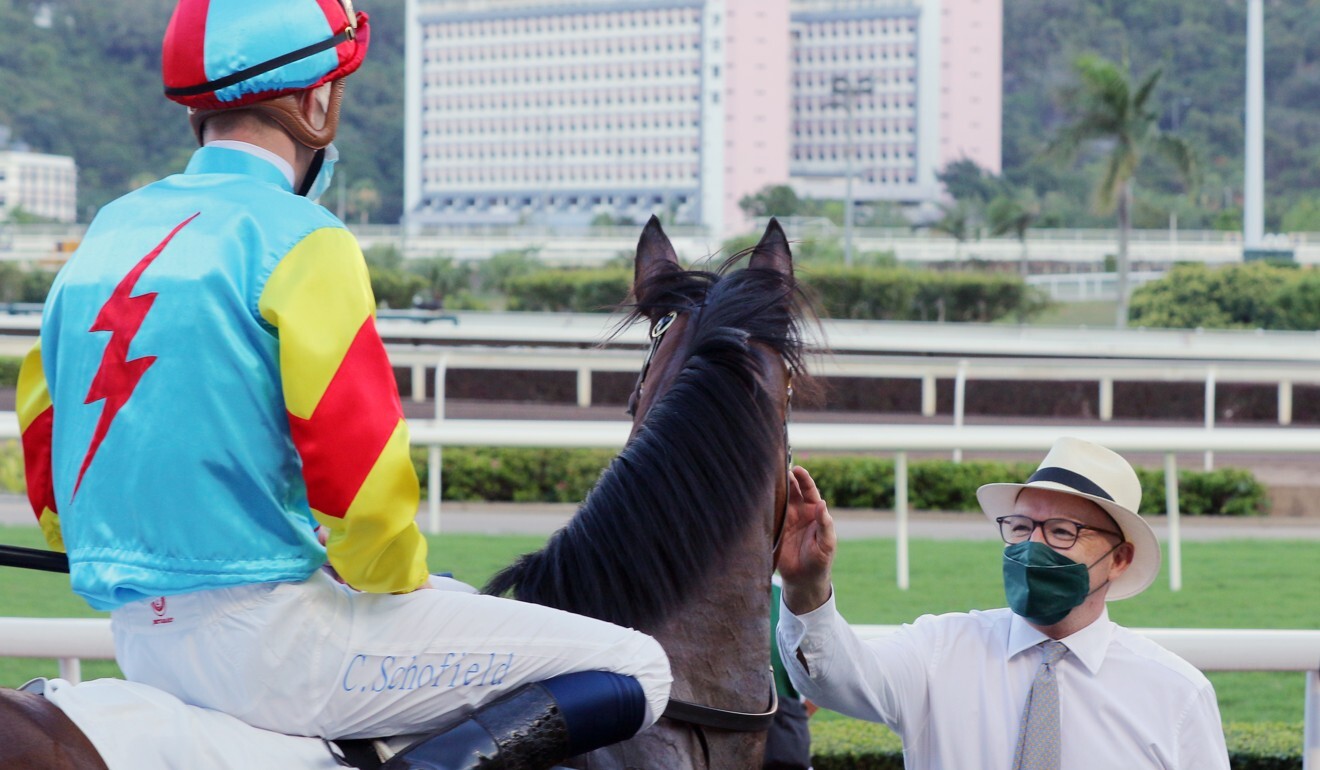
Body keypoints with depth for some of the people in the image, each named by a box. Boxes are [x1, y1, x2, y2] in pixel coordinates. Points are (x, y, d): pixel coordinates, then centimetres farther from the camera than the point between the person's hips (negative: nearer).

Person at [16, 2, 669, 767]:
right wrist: (396, 581, 1)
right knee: (635, 672, -6)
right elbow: (360, 470, -18)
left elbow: (43, 449, 16)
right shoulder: (298, 241, -12)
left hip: (140, 638, 9)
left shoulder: (104, 236, 12)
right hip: (266, 636, -9)